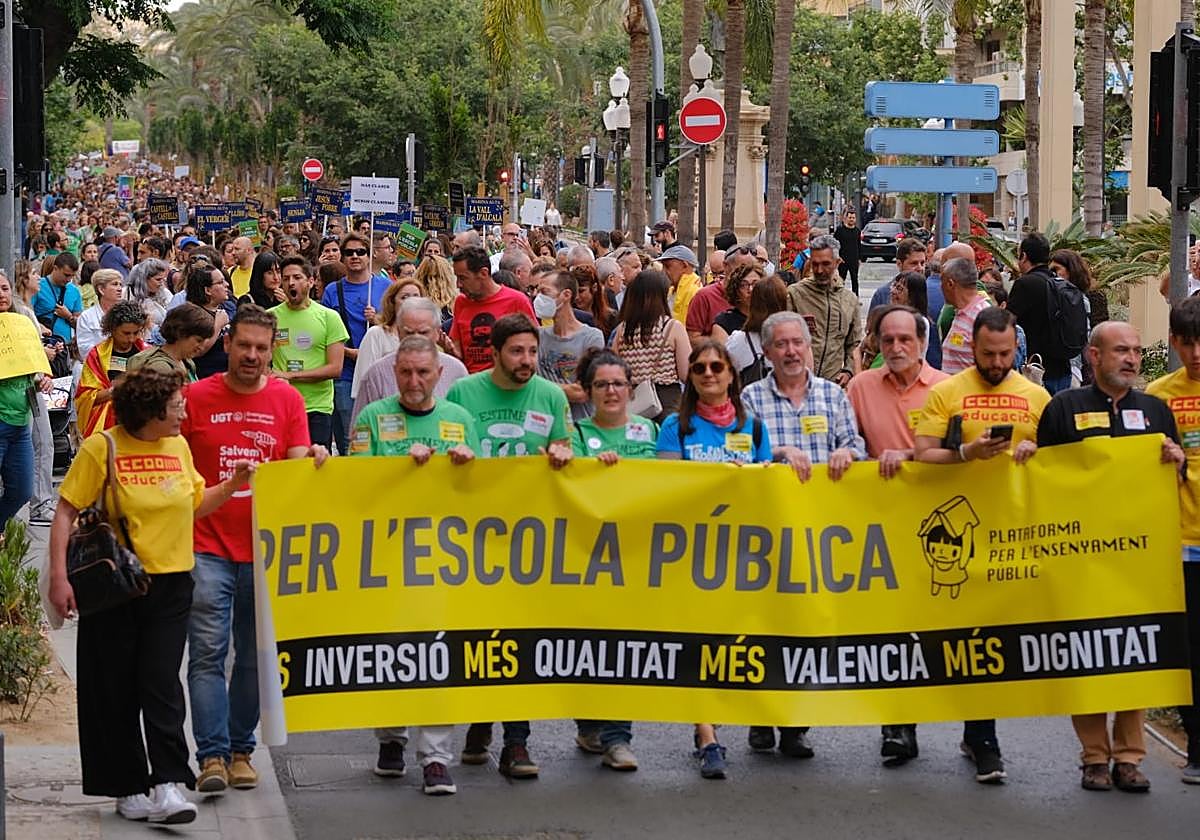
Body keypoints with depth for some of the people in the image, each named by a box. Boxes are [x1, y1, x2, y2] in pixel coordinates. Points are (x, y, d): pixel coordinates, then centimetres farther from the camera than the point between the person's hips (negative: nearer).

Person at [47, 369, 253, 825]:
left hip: (170, 586, 3)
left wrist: (232, 485, 3)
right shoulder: (101, 449, -8)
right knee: (114, 689, 4)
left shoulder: (178, 446, 8)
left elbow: (195, 506, 19)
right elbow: (66, 513, -6)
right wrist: (59, 576, -13)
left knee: (161, 683, -6)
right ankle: (128, 787, 15)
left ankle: (166, 785, -8)